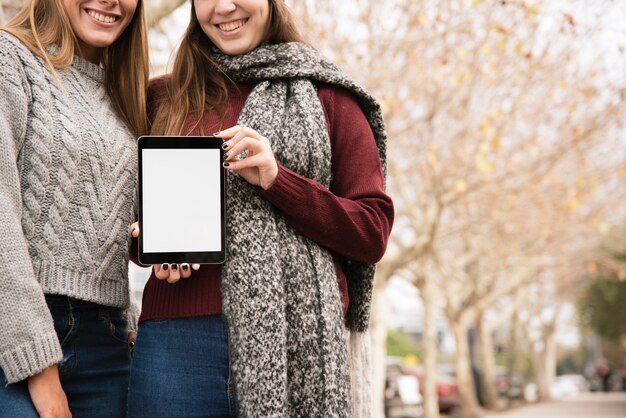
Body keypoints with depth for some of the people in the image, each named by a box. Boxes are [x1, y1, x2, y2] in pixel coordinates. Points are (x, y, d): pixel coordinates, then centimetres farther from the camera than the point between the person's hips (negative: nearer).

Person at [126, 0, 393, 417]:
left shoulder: (326, 96, 9)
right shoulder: (165, 98, 15)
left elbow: (373, 234, 3)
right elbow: (134, 215, 20)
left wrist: (276, 180, -9)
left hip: (300, 339, -1)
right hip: (179, 333, 2)